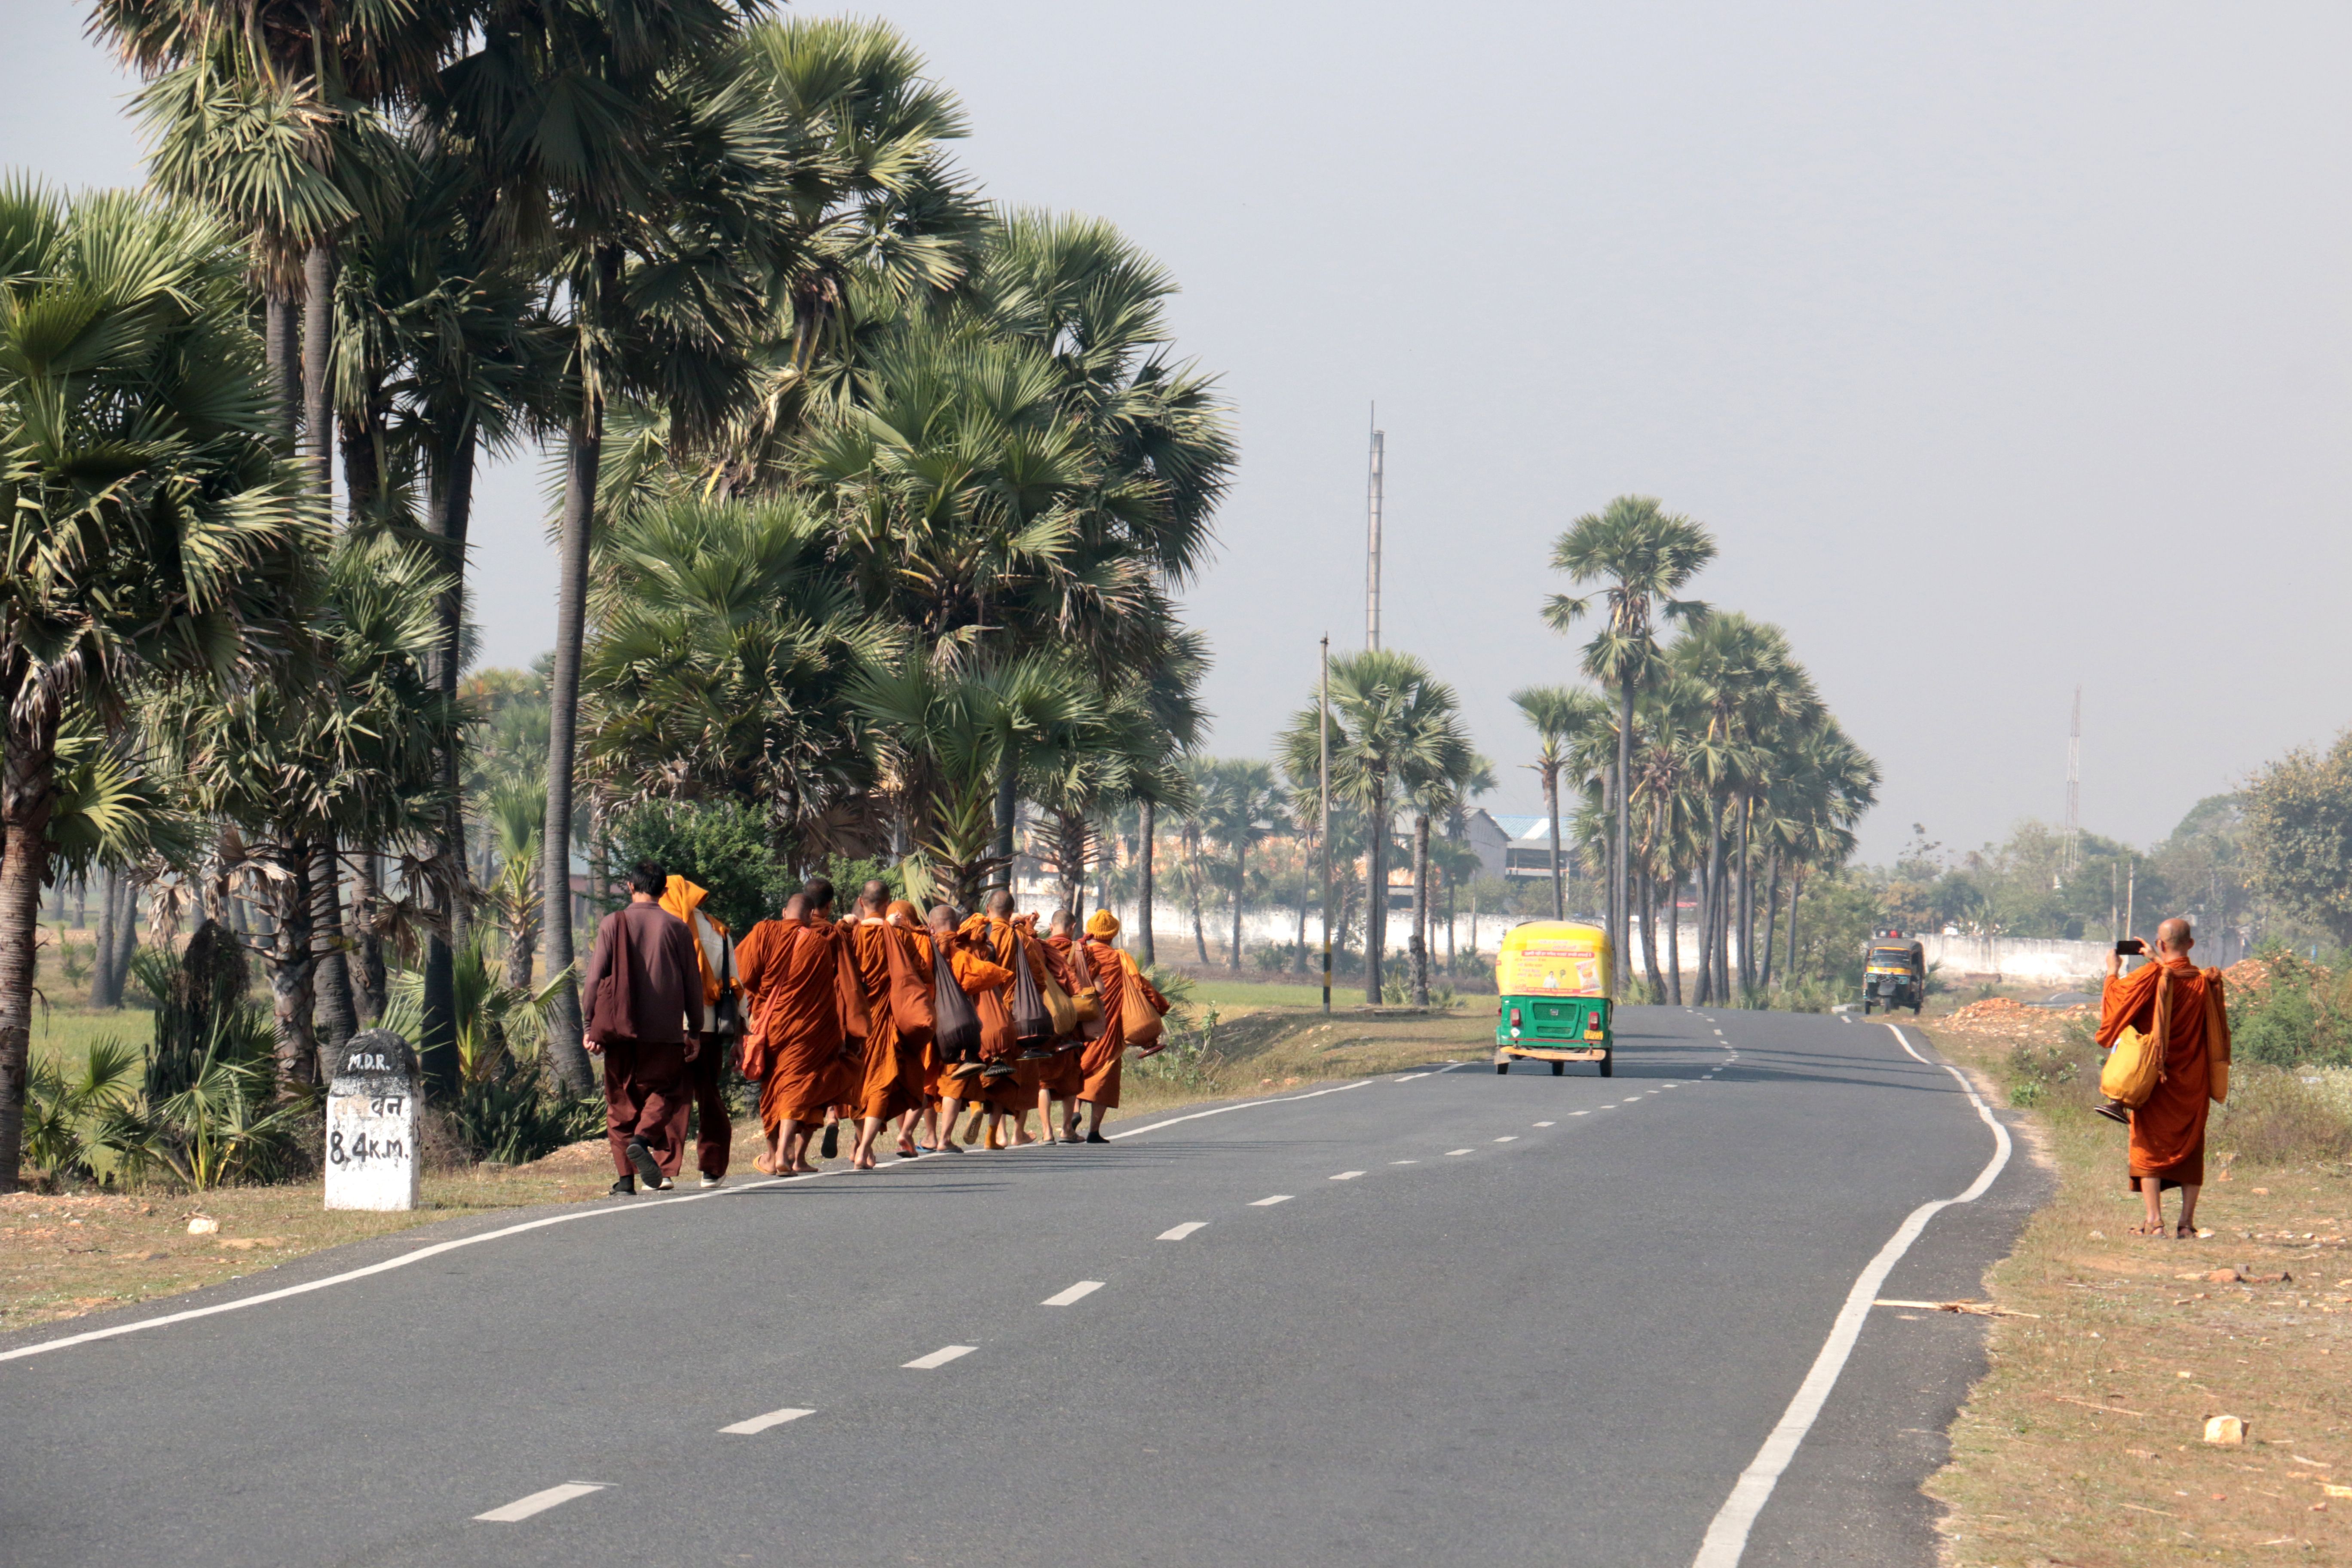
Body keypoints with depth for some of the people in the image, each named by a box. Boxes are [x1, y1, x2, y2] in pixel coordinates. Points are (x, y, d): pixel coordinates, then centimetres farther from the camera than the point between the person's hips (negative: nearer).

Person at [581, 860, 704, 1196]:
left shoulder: (612, 924, 1)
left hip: (621, 1028, 0)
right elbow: (693, 984, 5)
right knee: (665, 1092, 10)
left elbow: (596, 978, -1)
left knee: (622, 1100, 8)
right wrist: (695, 1032, 12)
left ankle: (626, 1176, 2)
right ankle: (643, 1138, -20)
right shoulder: (676, 928, 3)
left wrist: (591, 1027, 5)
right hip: (664, 1030, 0)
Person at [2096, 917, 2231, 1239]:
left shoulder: (2150, 977, -12)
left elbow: (2115, 999, -2)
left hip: (2156, 1079, -4)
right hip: (2193, 1084, 4)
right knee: (2190, 1149, 9)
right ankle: (2187, 1222, 5)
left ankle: (2154, 1220, -8)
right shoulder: (2204, 982, 1)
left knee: (2150, 1147, 1)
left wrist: (2113, 973, 18)